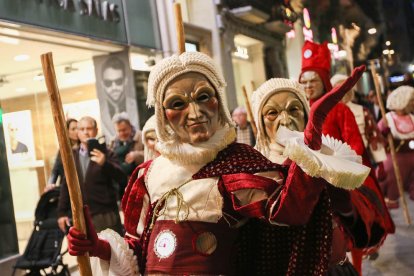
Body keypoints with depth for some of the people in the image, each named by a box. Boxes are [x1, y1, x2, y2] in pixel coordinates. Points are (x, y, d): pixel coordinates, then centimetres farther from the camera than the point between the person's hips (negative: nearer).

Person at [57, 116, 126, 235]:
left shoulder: (106, 154, 1)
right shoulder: (71, 156, 10)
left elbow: (121, 177, -11)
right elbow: (66, 185, 12)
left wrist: (104, 163, -28)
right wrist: (62, 212, 8)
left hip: (106, 214, -2)